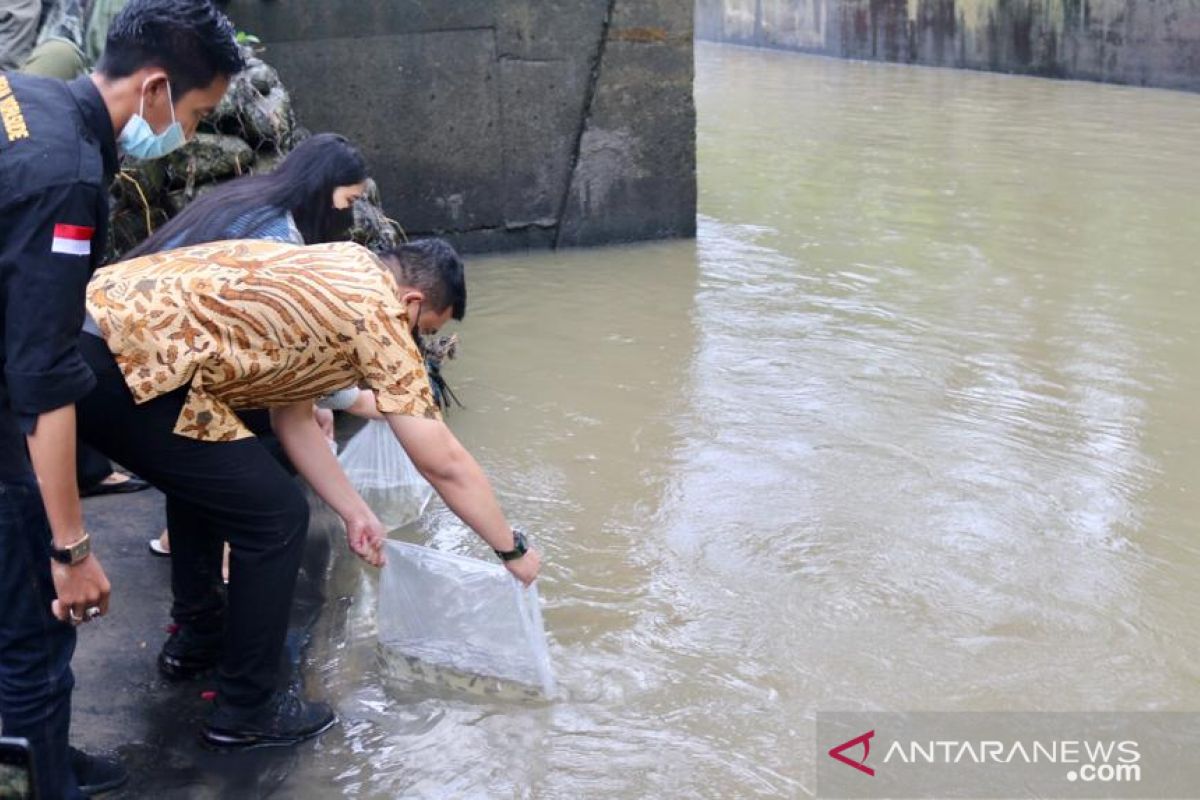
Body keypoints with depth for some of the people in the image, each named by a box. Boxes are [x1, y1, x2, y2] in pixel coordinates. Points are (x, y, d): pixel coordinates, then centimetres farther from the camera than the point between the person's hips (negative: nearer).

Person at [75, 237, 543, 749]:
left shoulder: (327, 278, 23)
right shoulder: (377, 312, -2)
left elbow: (291, 416, 28)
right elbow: (444, 464, 2)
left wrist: (354, 513, 29)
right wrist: (512, 550, 14)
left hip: (89, 327, 10)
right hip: (123, 362, -10)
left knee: (205, 471, 32)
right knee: (275, 518, 0)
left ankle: (199, 635, 43)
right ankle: (246, 711, 14)